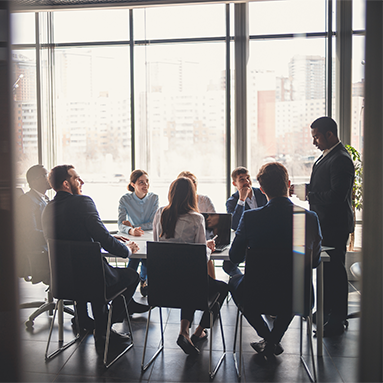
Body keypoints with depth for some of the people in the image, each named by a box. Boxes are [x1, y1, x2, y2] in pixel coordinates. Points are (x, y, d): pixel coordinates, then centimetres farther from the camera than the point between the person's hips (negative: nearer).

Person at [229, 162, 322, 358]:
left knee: (234, 281, 32)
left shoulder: (251, 217, -15)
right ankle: (273, 340, 34)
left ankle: (268, 338, 27)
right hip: (295, 300, 2)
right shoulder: (310, 218, -10)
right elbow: (314, 261, 3)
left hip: (257, 297, -2)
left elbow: (235, 257, -2)